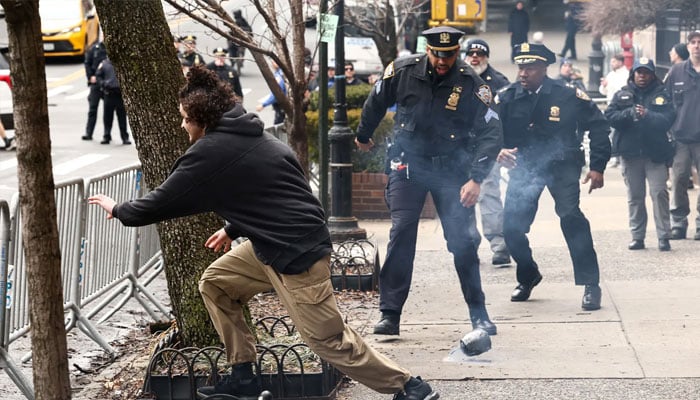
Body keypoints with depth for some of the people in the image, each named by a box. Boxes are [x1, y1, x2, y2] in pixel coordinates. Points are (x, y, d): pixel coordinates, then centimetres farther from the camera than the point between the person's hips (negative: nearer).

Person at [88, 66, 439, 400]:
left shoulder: (209, 152, -13)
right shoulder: (250, 135, 13)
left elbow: (163, 201, -5)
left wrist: (118, 210, 10)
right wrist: (233, 229, 25)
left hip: (296, 254, -10)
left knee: (329, 339, -4)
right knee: (215, 284, 15)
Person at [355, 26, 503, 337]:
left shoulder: (471, 84, -13)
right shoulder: (402, 72, -9)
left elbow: (491, 133, -14)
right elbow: (376, 103, 11)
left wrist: (476, 178, -22)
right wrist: (363, 136, 25)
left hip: (451, 168, 0)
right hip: (407, 163, 0)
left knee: (462, 241, -1)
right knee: (401, 235, -11)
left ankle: (479, 314, 11)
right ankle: (390, 315, -8)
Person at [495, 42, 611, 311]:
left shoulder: (568, 95, -12)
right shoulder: (506, 98, -7)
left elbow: (597, 126, -2)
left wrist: (597, 166, -6)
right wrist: (498, 151, -27)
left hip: (561, 165, -3)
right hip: (524, 166, 3)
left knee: (570, 215, -22)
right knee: (511, 226, -3)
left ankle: (590, 285, -13)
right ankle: (527, 277, 27)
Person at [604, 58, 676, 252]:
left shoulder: (661, 94, 3)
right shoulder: (622, 95, 8)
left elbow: (668, 119, -9)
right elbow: (609, 116, -3)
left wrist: (647, 115, -22)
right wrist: (630, 113, -17)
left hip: (656, 153, -2)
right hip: (630, 152, 3)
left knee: (659, 193, -9)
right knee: (634, 196, 8)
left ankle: (664, 237, -6)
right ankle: (637, 237, 15)